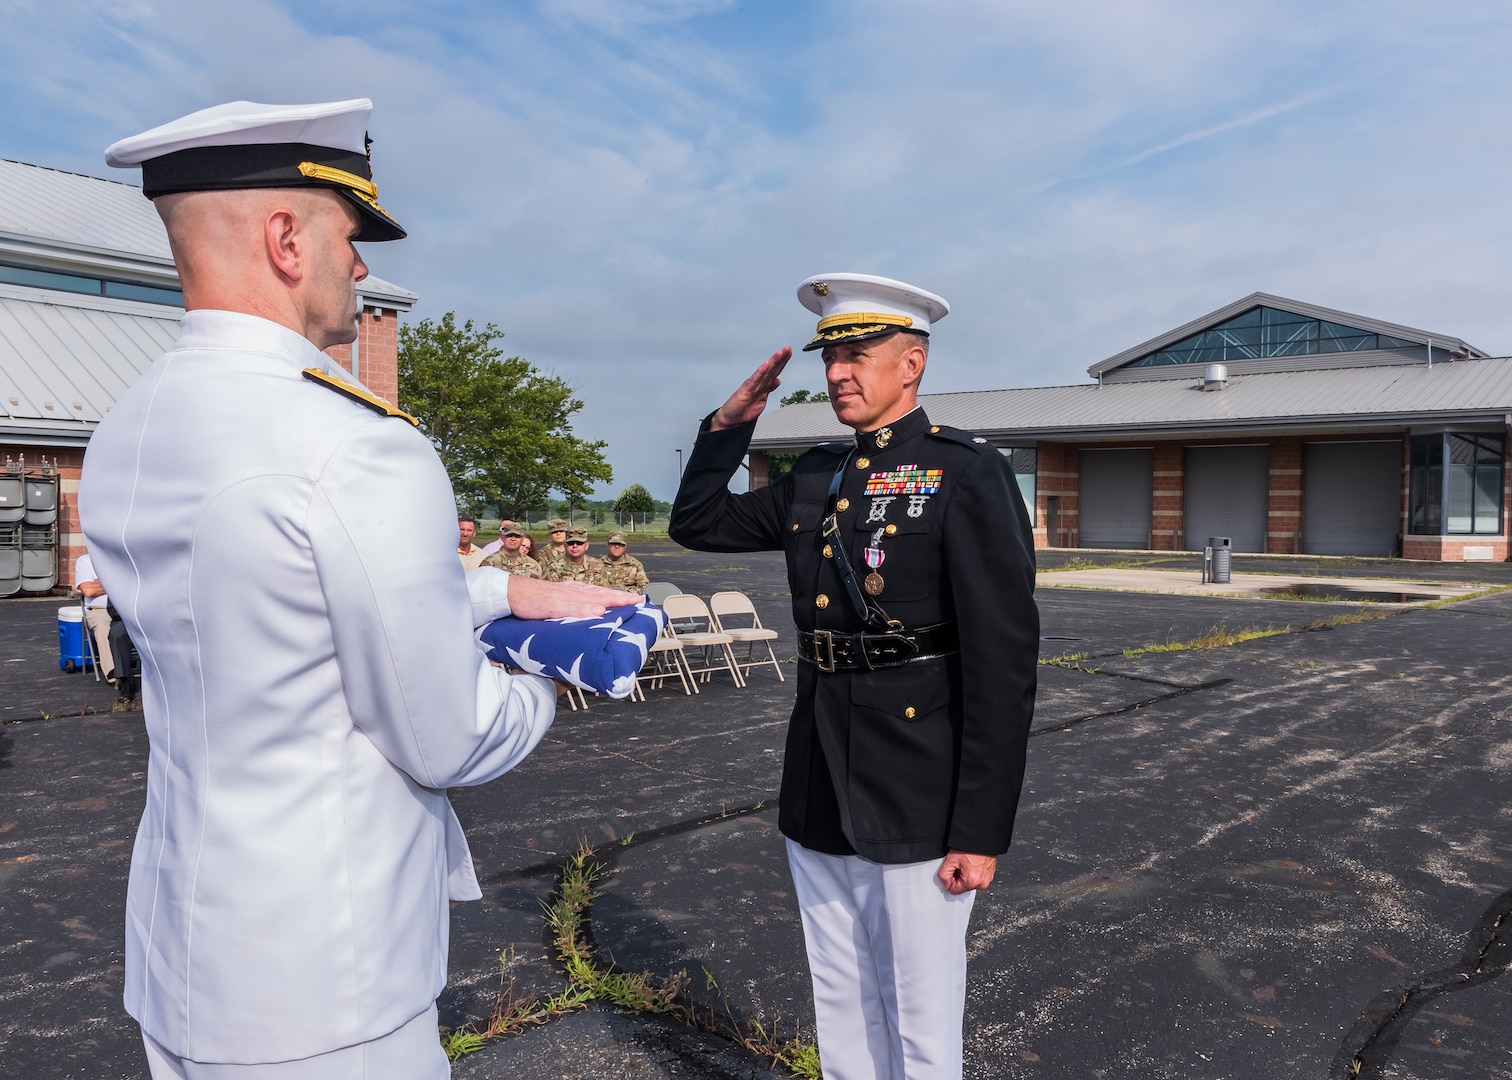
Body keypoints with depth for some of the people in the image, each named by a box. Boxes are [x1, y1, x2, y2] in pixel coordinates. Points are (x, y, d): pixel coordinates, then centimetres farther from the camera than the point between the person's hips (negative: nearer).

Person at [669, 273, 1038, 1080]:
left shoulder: (966, 475, -12)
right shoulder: (815, 477, 8)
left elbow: (1003, 661, -15)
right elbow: (697, 524, 20)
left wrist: (982, 829, -16)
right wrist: (730, 422, 7)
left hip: (917, 802, -6)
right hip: (818, 799, 6)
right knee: (840, 1011, 21)